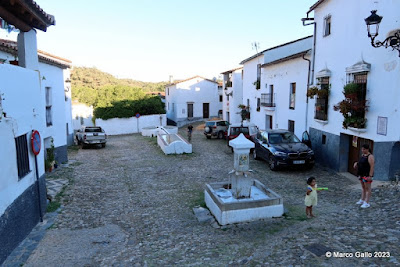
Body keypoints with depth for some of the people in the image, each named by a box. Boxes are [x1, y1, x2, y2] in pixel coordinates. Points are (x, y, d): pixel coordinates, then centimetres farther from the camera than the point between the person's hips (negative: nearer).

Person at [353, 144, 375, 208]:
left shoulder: (370, 156, -17)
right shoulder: (362, 155, 10)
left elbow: (372, 167, -19)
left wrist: (370, 176, -22)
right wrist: (356, 163, 1)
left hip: (367, 175, -8)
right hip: (361, 174, 9)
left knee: (367, 189, -2)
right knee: (363, 188, 15)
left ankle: (367, 203, 3)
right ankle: (362, 200, 24)